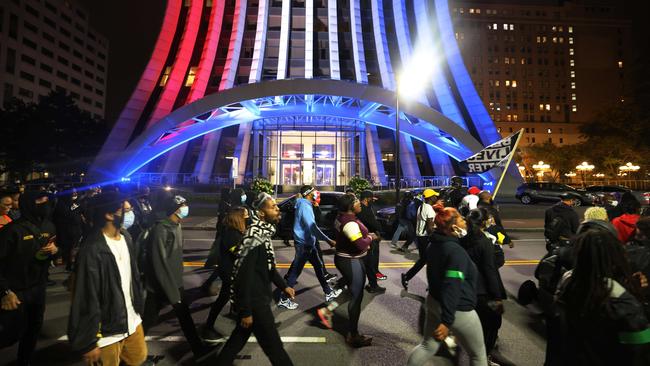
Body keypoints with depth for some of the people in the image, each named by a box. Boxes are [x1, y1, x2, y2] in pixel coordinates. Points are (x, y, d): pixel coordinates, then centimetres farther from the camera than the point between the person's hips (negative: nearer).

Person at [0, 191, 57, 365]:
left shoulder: (49, 226, 1)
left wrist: (55, 249, -8)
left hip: (39, 288, 6)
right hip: (16, 291, -5)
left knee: (34, 328, 16)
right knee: (16, 332, 3)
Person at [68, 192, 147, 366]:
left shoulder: (126, 237, -1)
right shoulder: (92, 250, -26)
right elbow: (87, 300, -22)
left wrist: (139, 304, 13)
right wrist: (88, 343, -15)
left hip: (132, 321, 7)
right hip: (107, 332, -7)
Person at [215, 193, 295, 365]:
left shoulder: (264, 232, 6)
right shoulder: (255, 236, -25)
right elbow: (244, 275, -25)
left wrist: (283, 286, 18)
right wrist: (245, 311, -21)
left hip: (258, 297, 9)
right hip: (254, 301, -9)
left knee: (239, 338, 24)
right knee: (273, 345, 7)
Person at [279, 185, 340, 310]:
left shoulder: (305, 205, 8)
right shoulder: (305, 206, -23)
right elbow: (312, 227, -33)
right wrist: (329, 241, -33)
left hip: (307, 243, 10)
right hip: (304, 243, -10)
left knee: (318, 266, 17)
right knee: (296, 270, 1)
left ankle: (328, 292, 29)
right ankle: (284, 299, 14)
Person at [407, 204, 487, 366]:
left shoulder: (435, 244, 1)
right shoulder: (456, 251, -27)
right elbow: (452, 288, -31)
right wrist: (447, 321, -29)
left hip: (434, 302, 8)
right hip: (458, 311, -8)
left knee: (428, 346, 20)